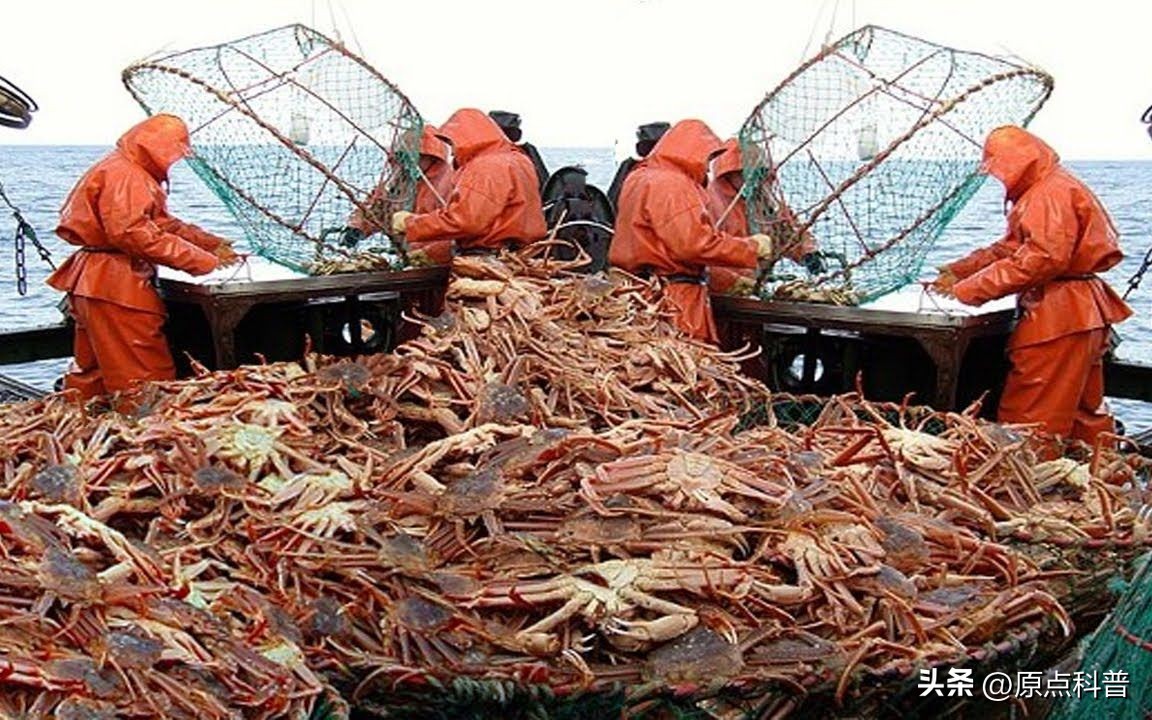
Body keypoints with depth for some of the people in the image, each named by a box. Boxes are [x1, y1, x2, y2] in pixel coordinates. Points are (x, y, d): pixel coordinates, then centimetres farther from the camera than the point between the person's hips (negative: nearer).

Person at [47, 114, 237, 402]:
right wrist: (200, 261, -25)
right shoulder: (122, 174, -14)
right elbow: (133, 232, -26)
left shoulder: (138, 174, 20)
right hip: (114, 284, -11)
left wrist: (214, 245, 5)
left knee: (92, 369, 18)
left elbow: (164, 223, 18)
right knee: (148, 375, -9)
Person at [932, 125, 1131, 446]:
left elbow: (1043, 258, -26)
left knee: (1027, 415, -8)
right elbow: (1010, 248, 18)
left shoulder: (1054, 193, -15)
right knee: (1085, 407, 19)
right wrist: (958, 271, 7)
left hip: (1061, 314, -11)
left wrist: (971, 289, -24)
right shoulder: (1038, 193, 19)